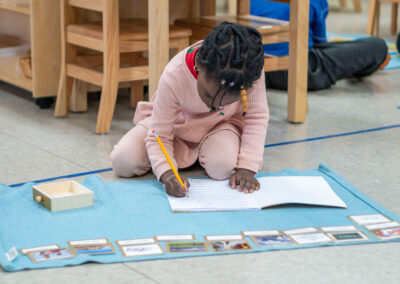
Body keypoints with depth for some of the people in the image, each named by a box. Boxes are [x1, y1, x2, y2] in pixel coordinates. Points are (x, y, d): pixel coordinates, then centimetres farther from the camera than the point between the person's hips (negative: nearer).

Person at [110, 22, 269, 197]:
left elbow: (257, 117, -20)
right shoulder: (173, 78, -38)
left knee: (225, 167, -32)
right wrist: (166, 174, -47)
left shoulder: (250, 67, -35)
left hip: (221, 124, 0)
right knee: (122, 162, -16)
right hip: (177, 125, 0)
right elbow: (158, 137, -27)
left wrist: (246, 167, -27)